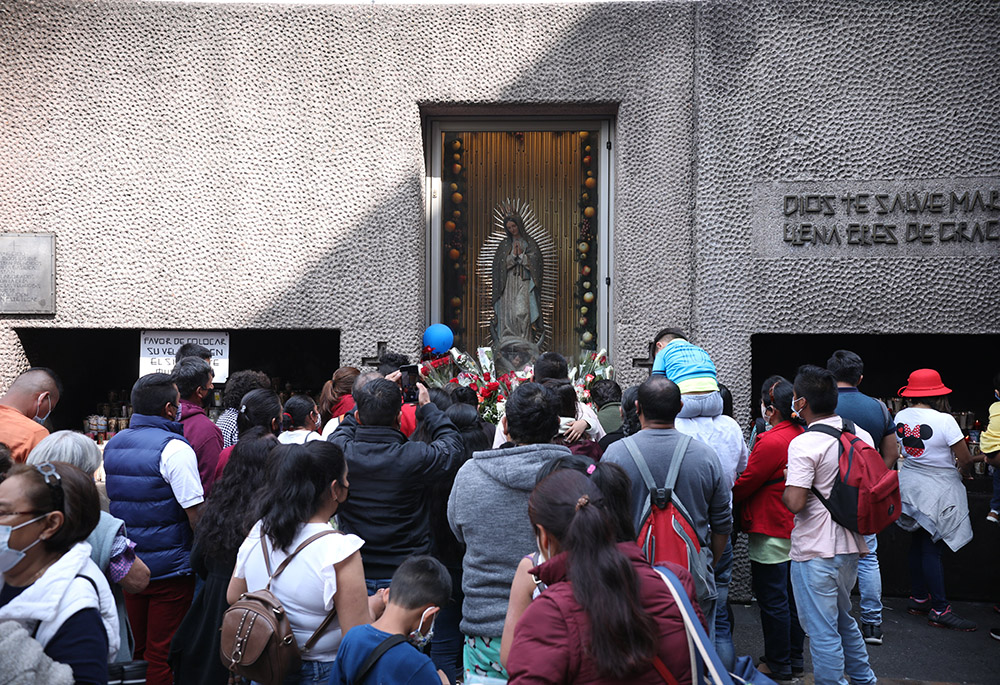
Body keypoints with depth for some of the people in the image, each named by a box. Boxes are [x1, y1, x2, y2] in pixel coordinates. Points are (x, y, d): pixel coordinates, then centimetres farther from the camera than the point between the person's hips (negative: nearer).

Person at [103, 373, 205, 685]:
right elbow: (194, 512, -19)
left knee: (136, 647, 20)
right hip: (169, 566, -7)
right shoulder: (174, 448, -18)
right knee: (163, 653, 4)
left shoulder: (113, 445, 6)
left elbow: (112, 498, 16)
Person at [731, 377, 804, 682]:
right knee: (791, 597, 18)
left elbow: (742, 486, -16)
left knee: (772, 600, 4)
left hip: (771, 535, -9)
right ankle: (795, 658, 31)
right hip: (795, 530, 9)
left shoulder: (771, 442, -22)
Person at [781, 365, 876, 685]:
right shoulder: (861, 436, 3)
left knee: (822, 631, 4)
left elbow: (795, 502, -25)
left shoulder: (804, 444, -20)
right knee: (842, 617, 27)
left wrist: (786, 484, -5)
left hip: (816, 552, -8)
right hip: (851, 545, 8)